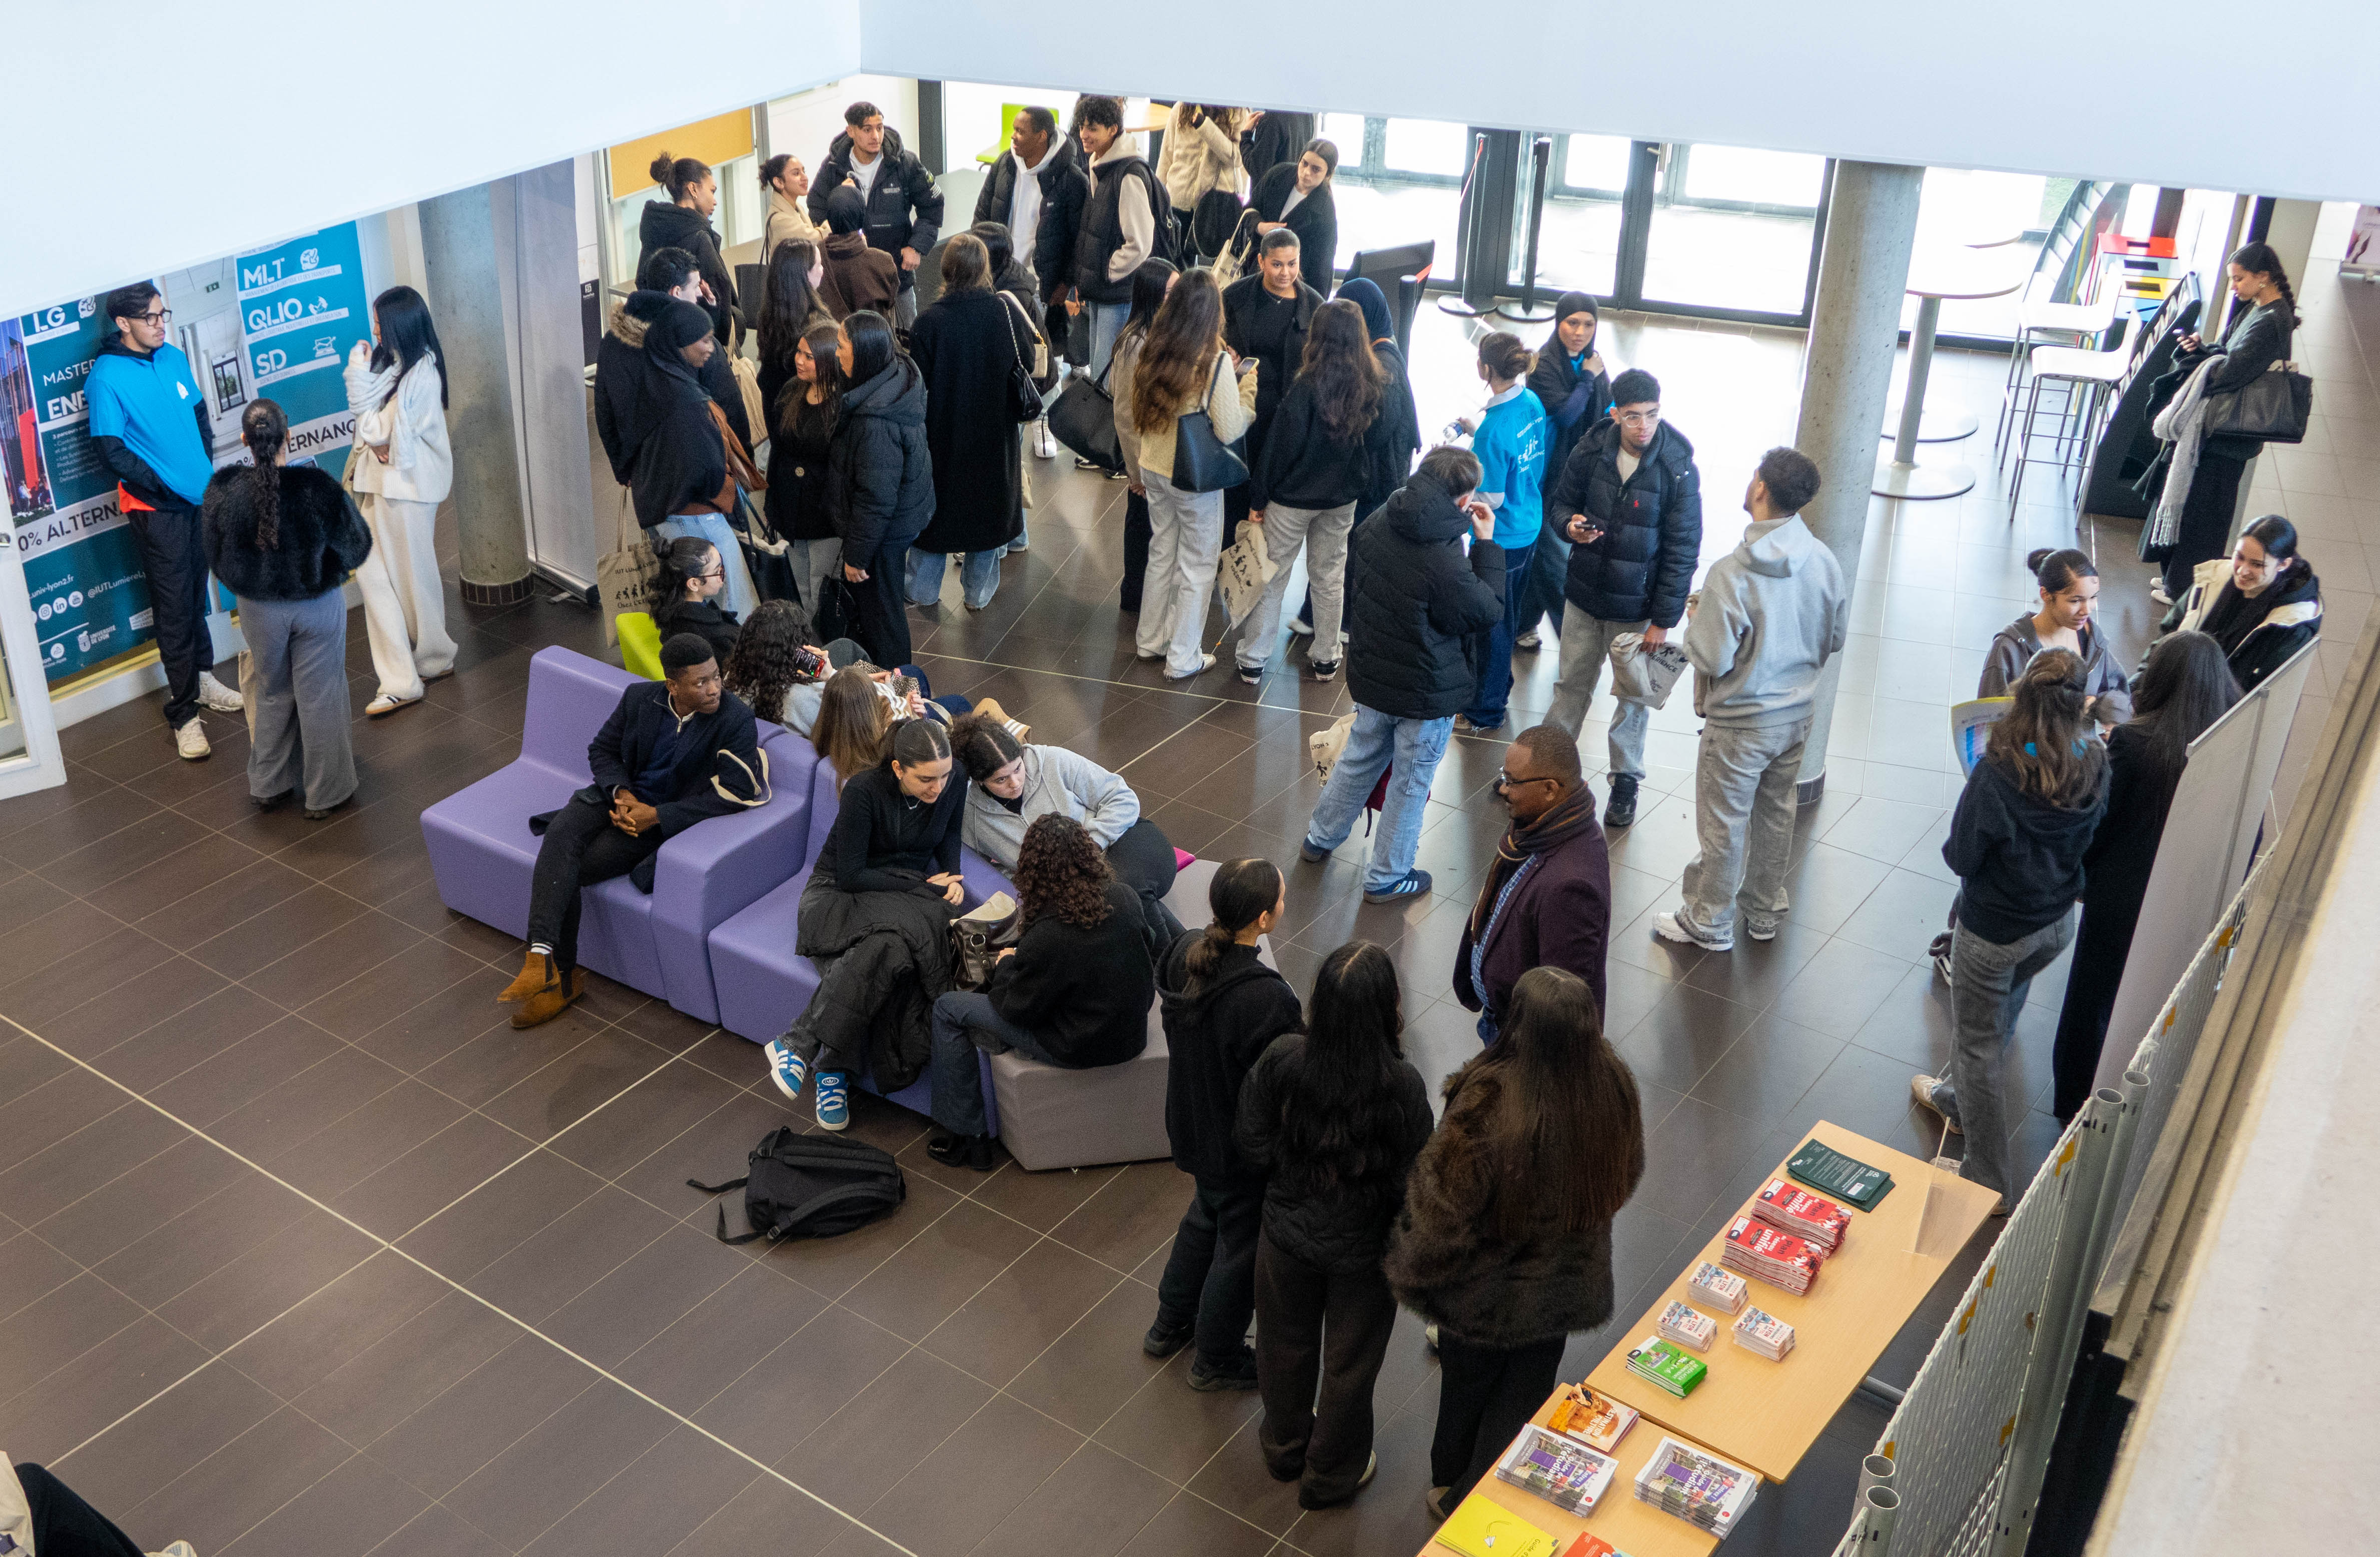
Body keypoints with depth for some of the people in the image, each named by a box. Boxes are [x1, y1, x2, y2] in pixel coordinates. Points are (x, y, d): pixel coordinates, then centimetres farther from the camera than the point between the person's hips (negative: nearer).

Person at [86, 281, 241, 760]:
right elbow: (112, 452, -13)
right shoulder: (106, 377, -12)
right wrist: (164, 488, -14)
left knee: (197, 594, 17)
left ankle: (202, 679, 33)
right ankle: (184, 714, 3)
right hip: (156, 509, -6)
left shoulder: (173, 358, 6)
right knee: (174, 609, -2)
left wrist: (210, 467, 6)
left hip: (201, 498, 6)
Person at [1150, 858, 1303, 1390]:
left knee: (1207, 1214, 33)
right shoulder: (1266, 998, -38)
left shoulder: (1185, 952, -14)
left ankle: (1170, 1325, 53)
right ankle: (1217, 1359, 42)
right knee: (1243, 1245, 19)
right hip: (1246, 1146, -7)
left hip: (1193, 1122, 7)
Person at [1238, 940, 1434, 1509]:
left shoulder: (1281, 1059, -25)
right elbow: (1410, 1185, -19)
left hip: (1286, 1235, 2)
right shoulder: (1401, 1085, -30)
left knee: (1286, 1345, 28)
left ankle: (1286, 1447, 54)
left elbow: (1255, 1148, -12)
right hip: (1363, 1250, -2)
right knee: (1349, 1362, 23)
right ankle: (1330, 1475, 46)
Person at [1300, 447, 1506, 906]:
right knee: (1411, 780, 13)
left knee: (1360, 757, 28)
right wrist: (1487, 545, -14)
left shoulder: (1378, 525, -10)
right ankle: (1387, 877, 28)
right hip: (1427, 692, -7)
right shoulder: (1444, 562, -34)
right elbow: (1488, 613, -18)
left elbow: (1353, 579, 8)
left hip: (1371, 676, 7)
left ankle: (1320, 838, 45)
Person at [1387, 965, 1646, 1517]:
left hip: (1485, 1290, -3)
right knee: (1528, 1389, 27)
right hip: (1565, 1281, 4)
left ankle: (1457, 1496, 51)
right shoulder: (1612, 1086, -24)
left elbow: (1442, 1206, -27)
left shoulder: (1487, 1105, -39)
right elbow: (1625, 1177, -4)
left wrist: (1411, 1270, -7)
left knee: (1468, 1386, 25)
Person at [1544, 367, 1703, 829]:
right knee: (1572, 683, 18)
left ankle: (1626, 780, 29)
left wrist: (1663, 619, -13)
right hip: (1584, 595, 3)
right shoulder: (1591, 452, -9)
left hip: (1637, 606, -3)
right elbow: (1562, 500, 8)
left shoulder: (1678, 469, -17)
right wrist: (1570, 524, -18)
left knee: (1634, 695, 12)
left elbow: (1683, 549, -13)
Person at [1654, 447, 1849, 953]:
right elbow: (1836, 639, 4)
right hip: (1798, 713, 6)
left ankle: (1710, 921, 26)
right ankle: (1763, 911, 38)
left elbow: (1711, 659, -22)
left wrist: (1696, 621, -4)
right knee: (1775, 813, 22)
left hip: (1742, 722, -6)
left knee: (1724, 823, 10)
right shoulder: (1825, 562, -8)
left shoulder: (1732, 573, -27)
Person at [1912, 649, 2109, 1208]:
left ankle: (1987, 1183, 23)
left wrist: (1953, 846, -1)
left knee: (1977, 1046, 12)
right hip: (2058, 924, 6)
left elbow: (1961, 859, -20)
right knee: (2002, 1018, 30)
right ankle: (1957, 1100, 56)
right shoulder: (2094, 768, -15)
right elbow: (2088, 840, 3)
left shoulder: (1997, 775, -31)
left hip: (1993, 932, -6)